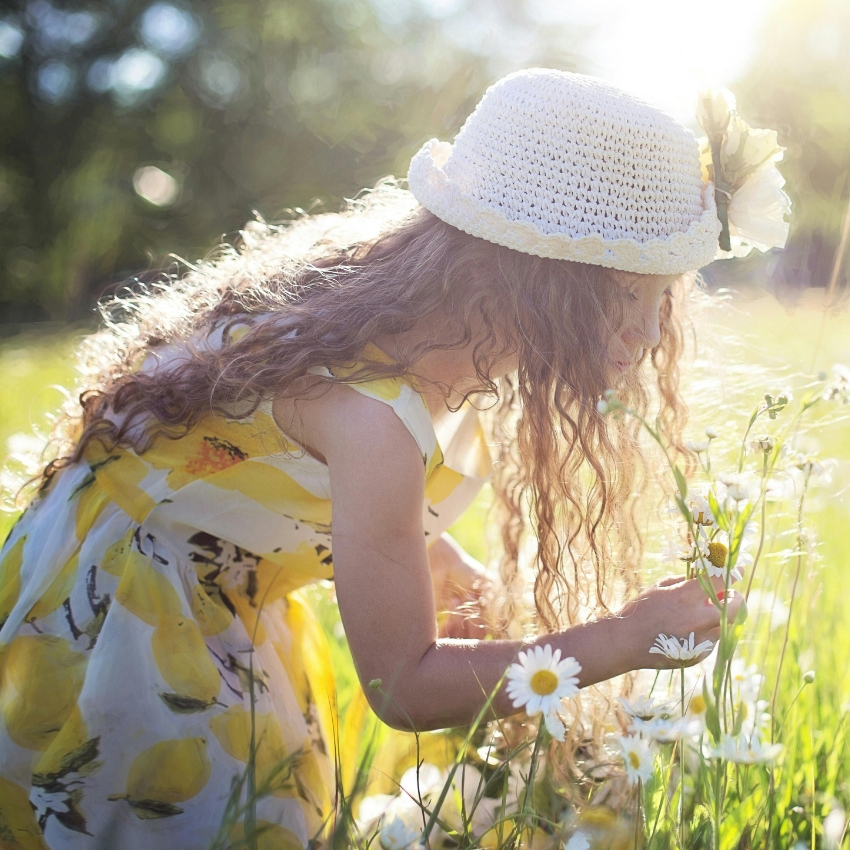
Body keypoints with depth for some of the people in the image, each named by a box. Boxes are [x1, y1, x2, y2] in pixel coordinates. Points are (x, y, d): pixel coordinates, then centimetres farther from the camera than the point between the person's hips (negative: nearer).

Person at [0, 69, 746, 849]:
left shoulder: (435, 315, -12)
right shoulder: (373, 411, -37)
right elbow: (402, 686, -29)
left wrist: (442, 565, -7)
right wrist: (630, 639, -29)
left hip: (220, 594, 8)